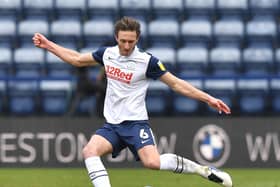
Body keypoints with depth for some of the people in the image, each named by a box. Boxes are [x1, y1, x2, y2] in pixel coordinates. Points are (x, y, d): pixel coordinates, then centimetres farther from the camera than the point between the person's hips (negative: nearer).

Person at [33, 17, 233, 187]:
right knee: (90, 150, -24)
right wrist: (47, 44, 21)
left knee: (152, 162, -29)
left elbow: (176, 84, -4)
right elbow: (77, 59, 21)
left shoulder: (147, 61, -9)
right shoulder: (107, 53, 5)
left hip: (135, 122, -5)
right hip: (112, 125, 5)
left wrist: (208, 99, -10)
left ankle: (202, 169, -11)